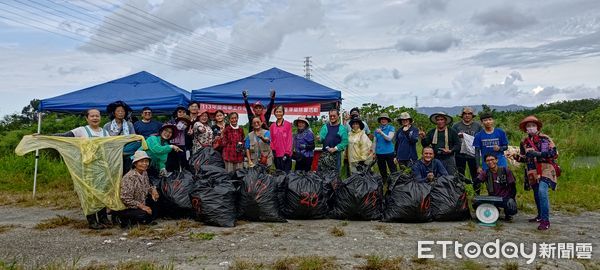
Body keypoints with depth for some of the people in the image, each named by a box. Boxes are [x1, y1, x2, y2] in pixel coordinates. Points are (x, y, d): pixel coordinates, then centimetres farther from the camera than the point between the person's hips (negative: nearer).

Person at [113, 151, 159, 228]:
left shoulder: (144, 173, 0)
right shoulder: (129, 177, -25)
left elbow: (147, 187, 17)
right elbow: (126, 199, -25)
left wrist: (152, 189, -6)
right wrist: (141, 206, -23)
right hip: (126, 208, -8)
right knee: (144, 214, -30)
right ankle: (122, 218, -3)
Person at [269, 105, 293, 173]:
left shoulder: (288, 124, -3)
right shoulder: (272, 126, 10)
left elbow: (290, 139, -5)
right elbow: (271, 140, 13)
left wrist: (287, 153, -10)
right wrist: (273, 150, 2)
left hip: (285, 154, -4)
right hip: (276, 154, 4)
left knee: (286, 172, -5)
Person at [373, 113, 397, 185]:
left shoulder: (391, 128, 1)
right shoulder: (377, 130, 11)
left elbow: (389, 138, -13)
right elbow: (375, 142, 13)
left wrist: (381, 132, -20)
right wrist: (373, 152, 10)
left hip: (389, 153, -4)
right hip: (379, 153, 4)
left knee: (393, 171, -4)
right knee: (382, 171, 11)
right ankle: (383, 183, 21)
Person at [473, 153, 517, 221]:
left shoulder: (505, 171, -4)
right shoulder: (485, 173, 0)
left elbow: (513, 186, -1)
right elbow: (477, 180, -19)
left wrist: (511, 199, -13)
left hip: (505, 198, -3)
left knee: (512, 210, -34)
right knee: (476, 204, -21)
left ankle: (507, 213, 7)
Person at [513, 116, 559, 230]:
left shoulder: (545, 138, -6)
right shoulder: (524, 141, 10)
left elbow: (554, 153, -11)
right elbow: (524, 157, 18)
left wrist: (538, 154, -21)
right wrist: (516, 156, -3)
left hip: (545, 170, -6)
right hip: (533, 172, 6)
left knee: (542, 191, -23)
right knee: (536, 194, 15)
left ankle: (545, 220, -18)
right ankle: (540, 216, 33)